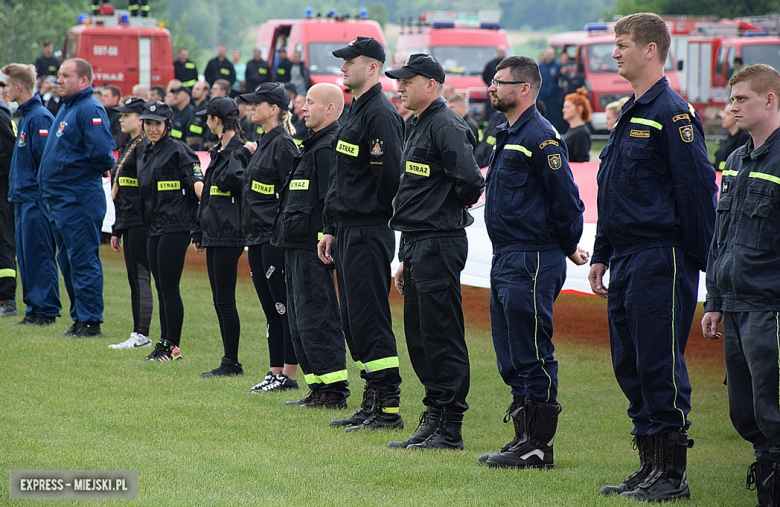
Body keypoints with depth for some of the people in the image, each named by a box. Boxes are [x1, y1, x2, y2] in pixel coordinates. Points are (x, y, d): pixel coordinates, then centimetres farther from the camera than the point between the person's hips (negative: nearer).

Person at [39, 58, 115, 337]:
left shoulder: (90, 110, -14)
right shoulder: (66, 109, 18)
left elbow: (102, 151, -24)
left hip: (79, 199, -11)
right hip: (59, 198, 11)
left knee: (83, 260, -7)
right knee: (68, 261, 14)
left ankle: (90, 321, -3)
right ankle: (79, 318, 21)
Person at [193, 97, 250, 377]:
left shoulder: (239, 151, -11)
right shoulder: (219, 151, 18)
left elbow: (233, 180, -27)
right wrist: (199, 231, 21)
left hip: (229, 235, -10)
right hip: (213, 234, 10)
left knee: (225, 300, -7)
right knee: (220, 300, 11)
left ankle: (231, 363, -3)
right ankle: (229, 361, 15)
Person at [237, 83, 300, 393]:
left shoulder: (283, 144, -12)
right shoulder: (264, 143, 16)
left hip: (276, 238, -10)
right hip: (258, 238, 10)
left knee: (283, 306, -5)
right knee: (270, 308, 11)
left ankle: (288, 375, -2)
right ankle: (276, 372, 15)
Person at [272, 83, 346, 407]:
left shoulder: (330, 147, -14)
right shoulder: (313, 145, 19)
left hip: (313, 246, -11)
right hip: (297, 246, 11)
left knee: (315, 319, -9)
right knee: (300, 320, 13)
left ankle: (334, 392, -7)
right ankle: (317, 389, 17)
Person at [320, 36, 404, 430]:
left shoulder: (380, 114, -13)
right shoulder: (353, 113, 18)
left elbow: (391, 175, -19)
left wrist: (379, 218, -8)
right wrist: (331, 229, 20)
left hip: (368, 233, -10)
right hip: (346, 231, 10)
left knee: (369, 319, -9)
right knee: (352, 320, 12)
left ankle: (388, 408, -5)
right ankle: (372, 403, 18)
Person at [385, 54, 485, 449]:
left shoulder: (446, 127, -13)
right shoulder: (418, 128, 19)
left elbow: (470, 183, -24)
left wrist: (450, 210, -4)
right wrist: (405, 259, 22)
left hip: (439, 245, -10)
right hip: (418, 246, 10)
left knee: (442, 335, -7)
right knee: (418, 335, 12)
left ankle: (449, 428, -4)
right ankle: (433, 419, 18)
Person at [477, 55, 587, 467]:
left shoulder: (541, 137, -15)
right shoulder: (507, 135, 16)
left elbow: (566, 199, -16)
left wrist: (568, 249, -3)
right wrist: (563, 248, 21)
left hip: (533, 263, -10)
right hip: (504, 261, 10)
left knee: (533, 355, -6)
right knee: (511, 357, 13)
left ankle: (539, 446, -2)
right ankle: (523, 438, 20)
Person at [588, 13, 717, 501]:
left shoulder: (673, 114, -12)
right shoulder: (630, 114, 17)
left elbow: (698, 190, -15)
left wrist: (702, 261, -15)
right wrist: (602, 254, 20)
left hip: (661, 260, -9)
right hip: (627, 261, 9)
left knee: (660, 367, -6)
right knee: (630, 365, 11)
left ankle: (672, 474, 0)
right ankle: (649, 467, 17)